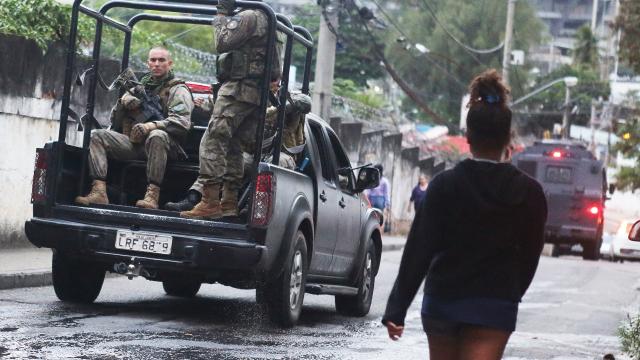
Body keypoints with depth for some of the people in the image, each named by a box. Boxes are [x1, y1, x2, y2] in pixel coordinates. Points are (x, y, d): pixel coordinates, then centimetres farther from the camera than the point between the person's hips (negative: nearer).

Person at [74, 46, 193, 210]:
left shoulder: (178, 89, 6)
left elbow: (182, 122, -12)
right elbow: (114, 118, 24)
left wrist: (152, 126, -25)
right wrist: (123, 103, 1)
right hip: (133, 142, 6)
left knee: (157, 136, -39)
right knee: (98, 136, -12)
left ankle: (152, 195, -43)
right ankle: (99, 191, -28)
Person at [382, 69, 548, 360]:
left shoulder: (444, 185, -6)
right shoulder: (529, 193, -3)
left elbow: (419, 250, -9)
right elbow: (529, 257, 5)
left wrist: (396, 309, -7)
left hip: (442, 301, 1)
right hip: (494, 306, -1)